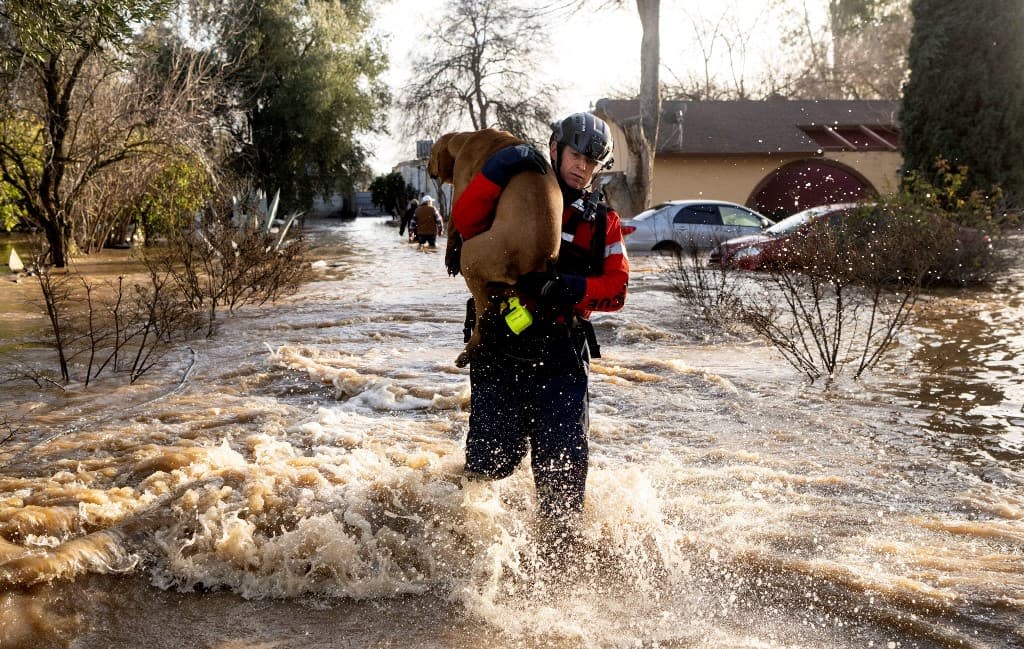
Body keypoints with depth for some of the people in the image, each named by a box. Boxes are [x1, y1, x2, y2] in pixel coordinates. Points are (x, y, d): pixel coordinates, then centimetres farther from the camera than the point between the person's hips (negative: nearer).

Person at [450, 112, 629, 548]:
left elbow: (616, 288, 3)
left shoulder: (602, 221, 13)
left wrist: (570, 288, -16)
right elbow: (465, 221, -11)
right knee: (494, 457, 2)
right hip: (500, 349, -1)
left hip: (561, 354, 2)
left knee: (563, 461, 0)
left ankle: (561, 544, 19)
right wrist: (498, 168, -21)